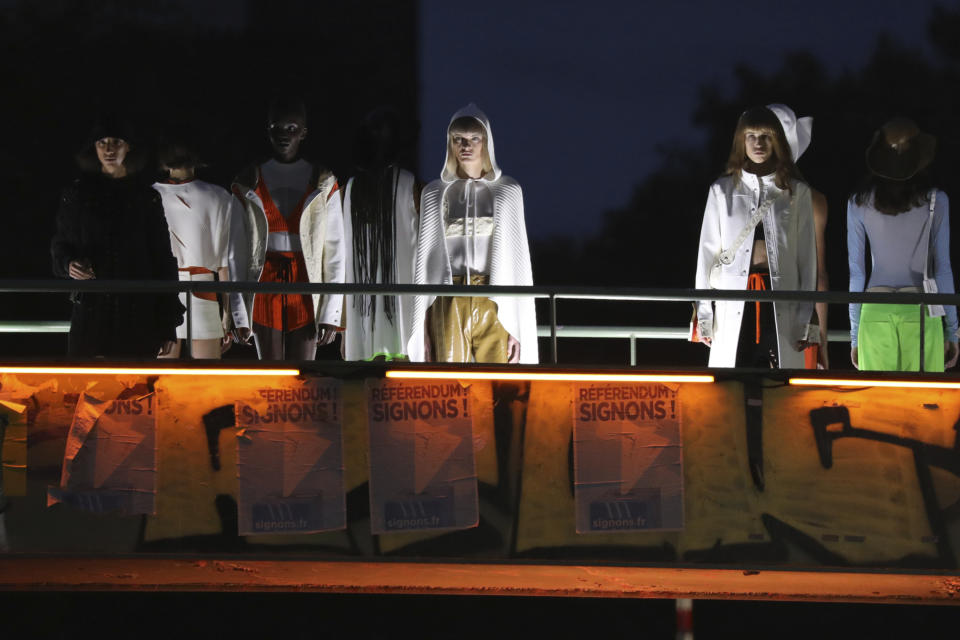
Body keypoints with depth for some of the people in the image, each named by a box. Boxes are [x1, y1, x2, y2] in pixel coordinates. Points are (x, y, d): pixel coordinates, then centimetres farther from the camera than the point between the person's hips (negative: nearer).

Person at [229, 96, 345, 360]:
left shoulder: (323, 185, 3)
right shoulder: (249, 185, 4)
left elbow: (335, 252, 2)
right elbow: (237, 252, 4)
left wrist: (331, 312, -5)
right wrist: (239, 312, -2)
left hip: (306, 293, -1)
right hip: (265, 293, 1)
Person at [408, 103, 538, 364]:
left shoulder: (507, 190, 9)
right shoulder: (435, 193, 12)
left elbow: (517, 256, 8)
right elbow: (425, 257, 12)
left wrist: (518, 326, 0)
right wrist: (423, 327, 5)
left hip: (494, 304, -1)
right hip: (448, 304, 1)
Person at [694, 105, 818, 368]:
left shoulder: (796, 192, 7)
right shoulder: (722, 191, 9)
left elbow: (807, 257, 6)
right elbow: (708, 252, 9)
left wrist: (805, 318, 1)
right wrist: (704, 313, 4)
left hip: (780, 304, 0)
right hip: (734, 306, 0)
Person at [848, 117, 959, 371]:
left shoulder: (859, 204, 3)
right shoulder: (935, 201, -1)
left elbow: (856, 272, 4)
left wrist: (855, 333, 10)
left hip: (876, 312, 1)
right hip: (921, 312, -1)